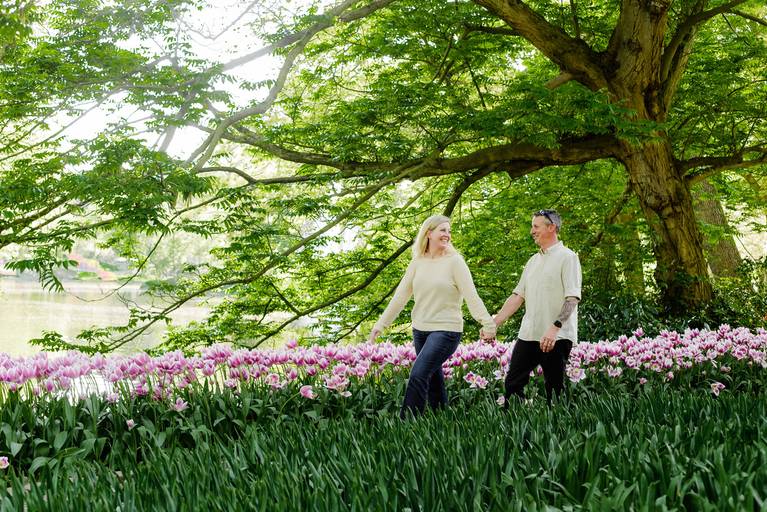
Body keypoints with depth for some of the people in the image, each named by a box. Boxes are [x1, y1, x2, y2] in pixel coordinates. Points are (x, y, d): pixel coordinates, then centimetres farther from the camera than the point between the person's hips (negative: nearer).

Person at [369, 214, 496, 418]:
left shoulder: (454, 261, -6)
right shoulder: (417, 262, 7)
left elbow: (471, 295, -13)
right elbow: (401, 295, 10)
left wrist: (487, 323, -22)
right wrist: (381, 323, 8)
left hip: (446, 330, -5)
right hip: (420, 330, 5)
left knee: (418, 375, -17)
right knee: (434, 379, 12)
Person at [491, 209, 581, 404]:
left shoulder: (567, 257, -5)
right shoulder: (533, 261, 18)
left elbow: (573, 298, -15)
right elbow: (517, 296, 18)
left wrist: (555, 328, -25)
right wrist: (494, 323, 11)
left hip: (557, 337, -7)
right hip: (528, 334, 8)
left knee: (555, 388, -1)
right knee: (513, 383, 5)